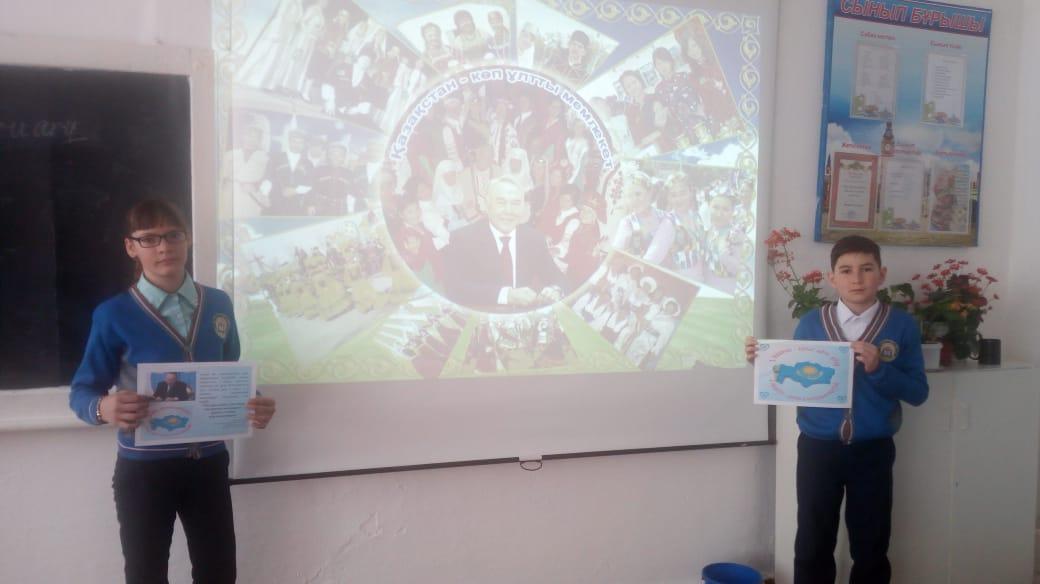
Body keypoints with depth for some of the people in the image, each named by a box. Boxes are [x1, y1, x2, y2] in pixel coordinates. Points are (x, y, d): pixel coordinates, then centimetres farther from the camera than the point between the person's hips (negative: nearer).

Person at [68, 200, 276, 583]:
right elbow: (82, 391, -5)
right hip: (143, 469, -3)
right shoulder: (115, 315, -9)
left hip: (209, 462, 3)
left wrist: (253, 407, -10)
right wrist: (104, 408, -28)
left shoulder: (218, 304, 2)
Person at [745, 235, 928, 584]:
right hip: (817, 448, 0)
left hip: (873, 451, 0)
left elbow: (918, 392, -5)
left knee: (870, 549, 14)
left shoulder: (902, 326, -3)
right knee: (812, 546, 11)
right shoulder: (810, 324, 0)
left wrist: (878, 369, -20)